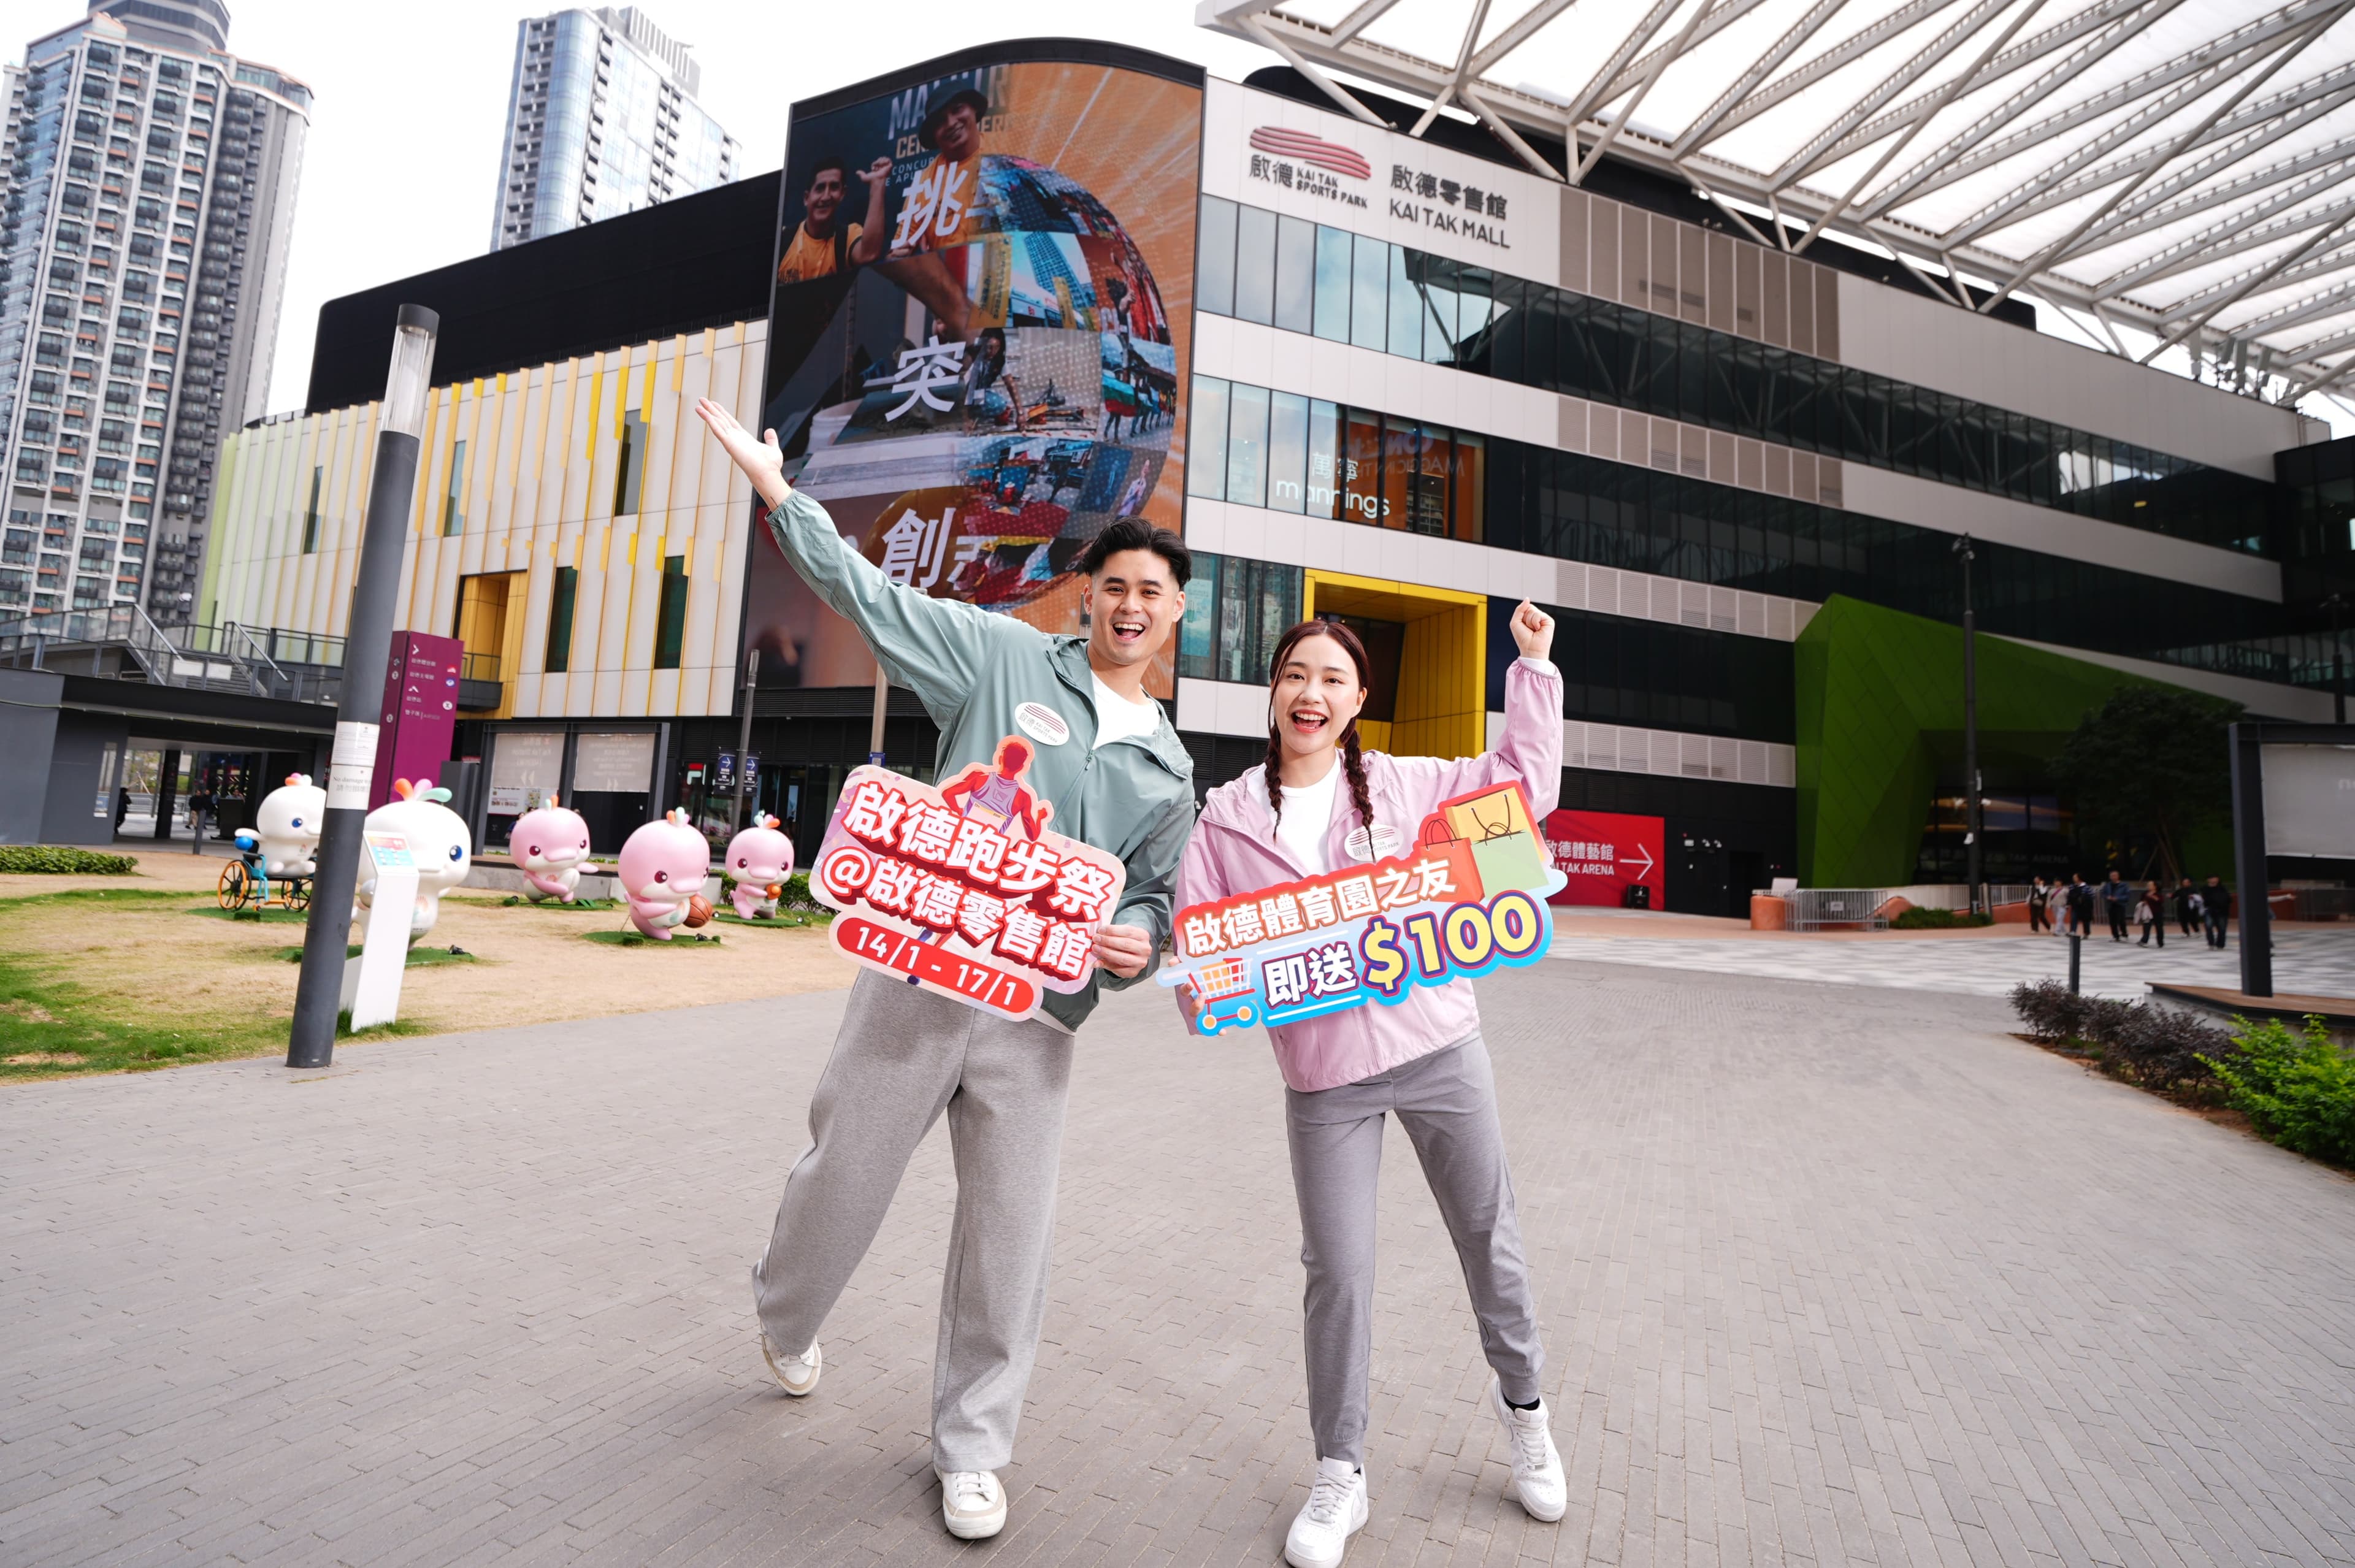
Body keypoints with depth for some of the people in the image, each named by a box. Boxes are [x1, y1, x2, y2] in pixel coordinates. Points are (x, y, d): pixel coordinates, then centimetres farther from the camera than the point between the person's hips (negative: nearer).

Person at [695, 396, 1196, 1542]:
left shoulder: (1168, 768, 13)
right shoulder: (1007, 657, 1)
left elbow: (1154, 891, 17)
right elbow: (871, 595, 0)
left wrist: (1139, 939, -6)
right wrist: (773, 482, -3)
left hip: (1038, 1018, 2)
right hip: (917, 976, -2)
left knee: (1011, 1237, 6)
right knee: (842, 1180, 14)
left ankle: (971, 1452, 31)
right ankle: (785, 1319, 50)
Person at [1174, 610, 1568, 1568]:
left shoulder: (1401, 785, 1)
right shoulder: (1226, 819, -1)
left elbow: (1526, 782, 11)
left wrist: (1533, 665, 9)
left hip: (1440, 1048, 1)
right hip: (1325, 1076, -1)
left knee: (1489, 1239, 16)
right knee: (1338, 1272, 4)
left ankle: (1521, 1399, 45)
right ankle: (1339, 1479, 28)